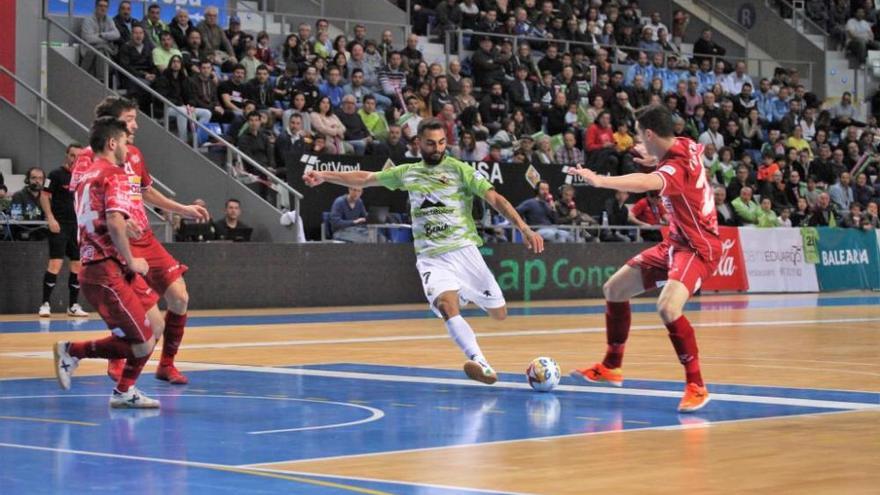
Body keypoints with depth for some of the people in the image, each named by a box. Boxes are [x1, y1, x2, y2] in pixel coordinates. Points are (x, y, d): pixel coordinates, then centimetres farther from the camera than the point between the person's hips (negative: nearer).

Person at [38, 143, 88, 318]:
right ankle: (45, 304, -8)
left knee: (78, 265, 6)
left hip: (77, 225, 6)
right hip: (60, 225, -6)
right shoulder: (56, 174, -4)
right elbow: (44, 197, -7)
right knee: (56, 263, -13)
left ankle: (73, 305, 14)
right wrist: (51, 219, -16)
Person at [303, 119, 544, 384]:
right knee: (448, 306, -28)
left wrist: (524, 228, -20)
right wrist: (324, 176, 17)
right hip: (431, 258, 1)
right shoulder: (407, 172, 13)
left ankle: (467, 292, 36)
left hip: (463, 250, -1)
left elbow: (494, 198, -8)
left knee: (499, 313, 2)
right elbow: (365, 179, 22)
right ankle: (480, 364, -38)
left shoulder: (459, 170, 0)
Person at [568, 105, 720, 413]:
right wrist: (657, 160, 23)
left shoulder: (677, 166, -27)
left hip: (698, 247, -10)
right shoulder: (686, 146, 0)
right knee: (614, 289, 13)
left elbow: (646, 183, -50)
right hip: (675, 243, 10)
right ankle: (611, 368, 29)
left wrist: (600, 180, -60)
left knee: (668, 307, -33)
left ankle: (696, 387, -20)